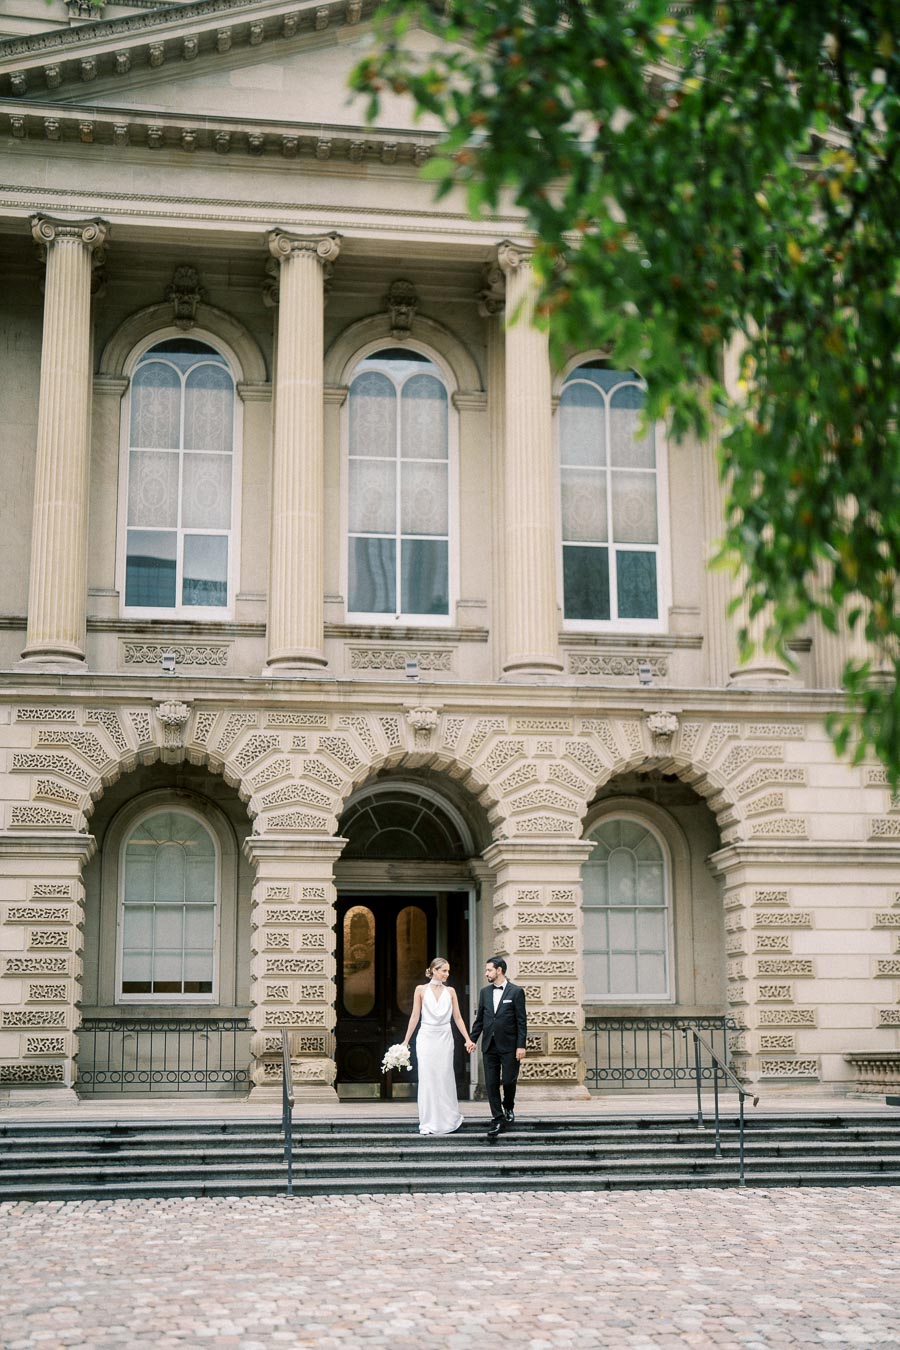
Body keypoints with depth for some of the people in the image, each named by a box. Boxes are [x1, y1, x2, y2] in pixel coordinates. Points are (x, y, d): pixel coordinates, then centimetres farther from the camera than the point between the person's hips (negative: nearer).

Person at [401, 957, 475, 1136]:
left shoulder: (450, 991, 6)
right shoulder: (421, 990, 1)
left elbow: (457, 1017, 7)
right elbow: (415, 1017, 3)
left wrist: (468, 1040, -1)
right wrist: (406, 1041, 2)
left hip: (445, 1038, 2)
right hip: (426, 1037, -1)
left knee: (445, 1078, 2)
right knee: (427, 1079, -2)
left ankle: (448, 1119, 15)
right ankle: (428, 1122, 5)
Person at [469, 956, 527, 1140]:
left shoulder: (516, 992, -4)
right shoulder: (485, 992, 11)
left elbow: (521, 1021, -6)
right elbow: (479, 1019, 15)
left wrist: (521, 1046, -11)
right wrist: (472, 1039, 8)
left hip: (509, 1046, -4)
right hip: (489, 1046, 4)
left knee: (508, 1080, -3)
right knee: (491, 1085, 2)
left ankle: (508, 1107, 27)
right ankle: (498, 1120, 8)